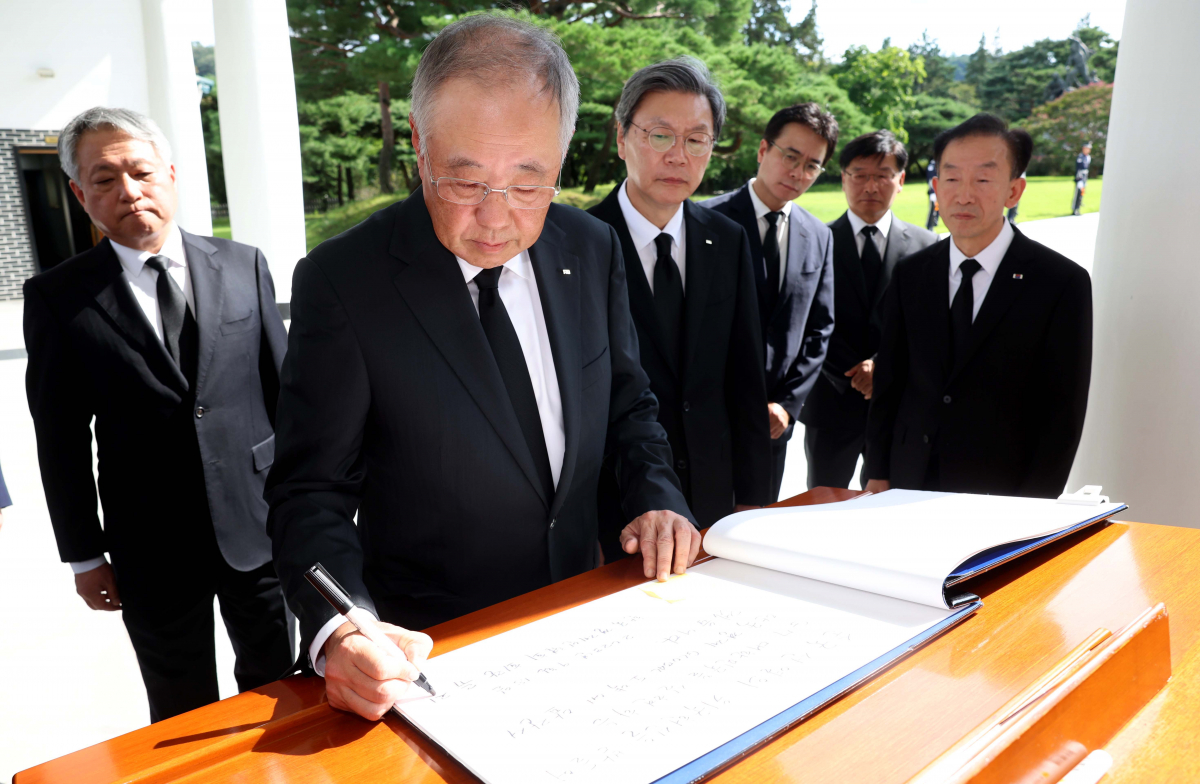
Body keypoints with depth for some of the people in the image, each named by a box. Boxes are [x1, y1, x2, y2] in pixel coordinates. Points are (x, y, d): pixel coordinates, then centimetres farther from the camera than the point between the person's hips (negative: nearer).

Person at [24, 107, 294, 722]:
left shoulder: (244, 266, 0)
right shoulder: (57, 298, -4)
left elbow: (283, 384, 3)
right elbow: (60, 436, -1)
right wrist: (84, 556, 0)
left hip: (260, 525, 2)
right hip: (152, 548, -1)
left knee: (275, 686, 19)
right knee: (183, 714, 17)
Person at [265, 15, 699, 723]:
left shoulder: (593, 249, -3)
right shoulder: (341, 281, -16)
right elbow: (312, 489, -14)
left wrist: (657, 497, -9)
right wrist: (339, 630, -31)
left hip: (581, 608, 3)